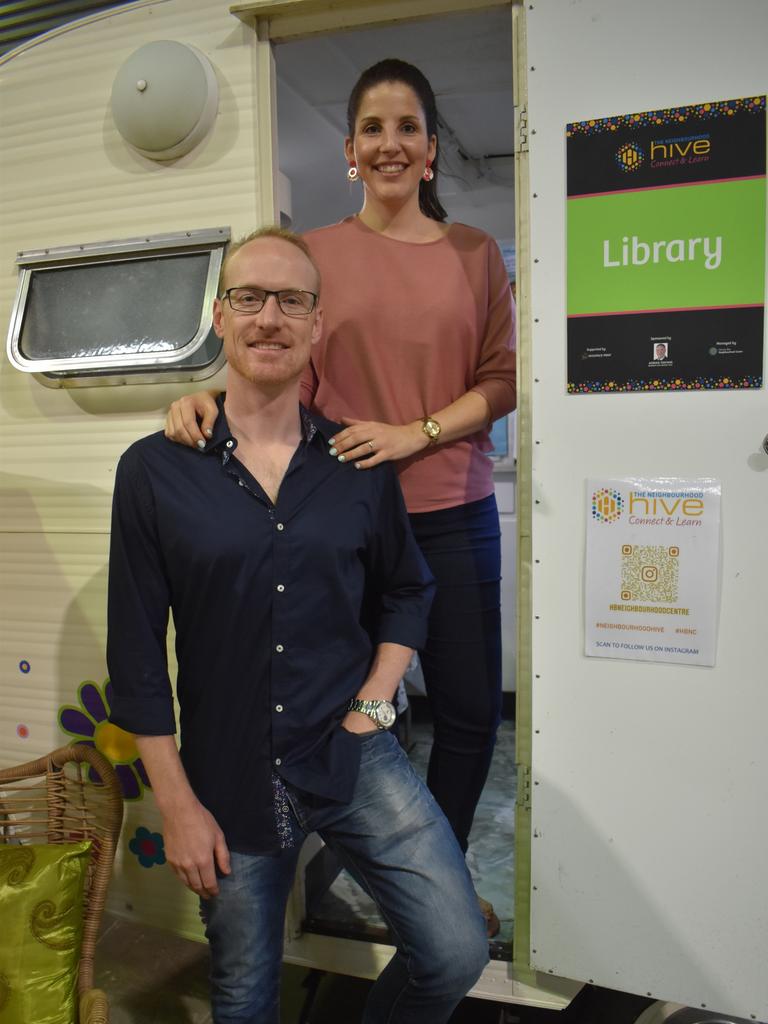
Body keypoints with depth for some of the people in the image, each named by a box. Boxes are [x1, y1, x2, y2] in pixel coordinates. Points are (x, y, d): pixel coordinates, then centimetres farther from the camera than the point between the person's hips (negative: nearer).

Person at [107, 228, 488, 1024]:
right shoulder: (154, 471, -7)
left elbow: (407, 591, 11)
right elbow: (136, 652, -5)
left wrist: (373, 705, -1)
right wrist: (177, 805, -4)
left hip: (355, 758, 1)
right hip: (229, 779, 0)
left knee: (456, 954, -1)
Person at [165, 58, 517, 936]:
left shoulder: (475, 253, 8)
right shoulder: (316, 253, 4)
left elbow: (503, 379, 3)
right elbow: (289, 384, 0)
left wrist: (414, 433, -11)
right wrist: (209, 399, -19)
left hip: (455, 515, 2)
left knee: (472, 712, 8)